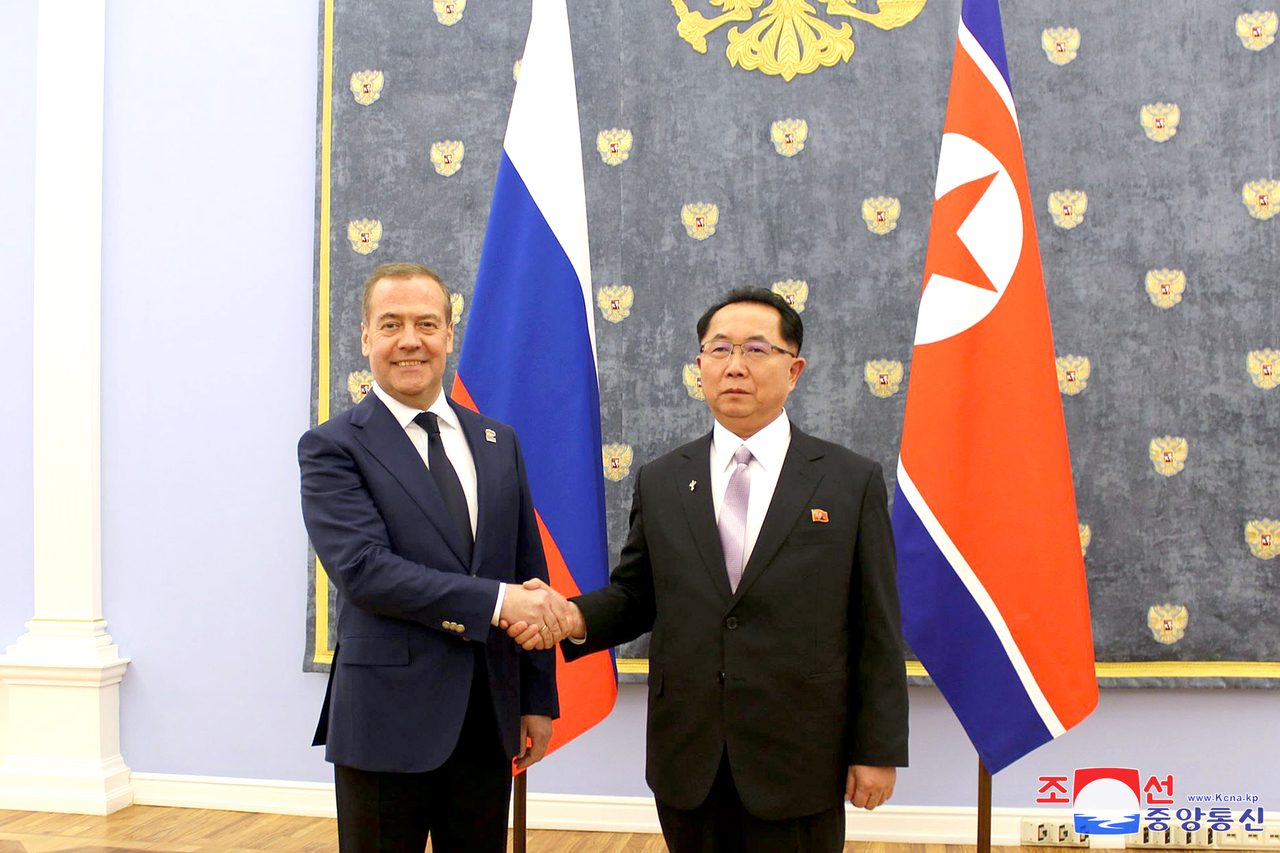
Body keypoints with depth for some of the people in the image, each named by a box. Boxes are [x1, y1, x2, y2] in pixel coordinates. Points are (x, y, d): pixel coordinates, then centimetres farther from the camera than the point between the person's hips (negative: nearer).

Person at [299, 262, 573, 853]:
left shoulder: (498, 443, 11)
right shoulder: (332, 447, -5)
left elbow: (530, 576, 12)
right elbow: (362, 569, -18)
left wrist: (538, 699, 9)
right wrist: (496, 601, -22)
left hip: (489, 716, 4)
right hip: (388, 719, -4)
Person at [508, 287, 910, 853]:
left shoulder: (853, 482, -2)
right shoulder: (659, 482, 6)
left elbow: (877, 630, -2)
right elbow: (634, 595, 10)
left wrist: (878, 750, -4)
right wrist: (575, 618, -11)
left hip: (799, 764, -2)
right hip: (687, 762, 2)